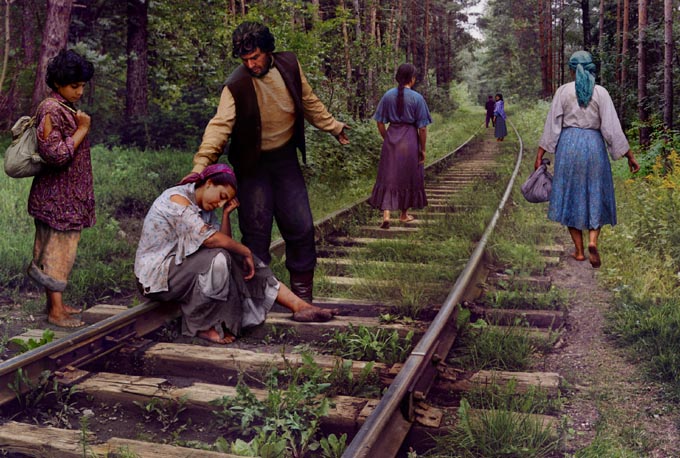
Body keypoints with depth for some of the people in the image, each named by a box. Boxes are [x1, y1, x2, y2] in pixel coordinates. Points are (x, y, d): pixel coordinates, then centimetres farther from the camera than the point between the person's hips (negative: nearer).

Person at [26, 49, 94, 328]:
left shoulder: (66, 109, 14)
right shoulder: (51, 110, -16)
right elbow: (56, 154, -24)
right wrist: (82, 130, -18)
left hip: (67, 195, 9)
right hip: (57, 197, -9)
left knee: (54, 249, 14)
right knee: (58, 249, -4)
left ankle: (55, 304, 23)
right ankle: (56, 311, 4)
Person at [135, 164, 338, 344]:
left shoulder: (204, 208, 10)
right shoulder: (177, 199, -19)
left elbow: (226, 242, 3)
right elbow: (210, 239, -28)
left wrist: (227, 214, -6)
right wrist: (245, 251, -18)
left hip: (180, 266, 9)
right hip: (157, 275, -9)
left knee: (235, 260, -3)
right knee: (217, 259, -30)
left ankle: (300, 307, -6)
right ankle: (202, 326, -16)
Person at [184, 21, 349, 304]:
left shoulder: (289, 65, -5)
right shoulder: (236, 85, -18)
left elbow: (309, 102, 10)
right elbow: (220, 125, -27)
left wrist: (333, 127, 20)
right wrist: (201, 164, -41)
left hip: (285, 158, 4)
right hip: (253, 164, -3)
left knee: (301, 227, 4)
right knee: (256, 230, -3)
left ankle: (302, 292, 18)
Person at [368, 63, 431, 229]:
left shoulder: (388, 95, -1)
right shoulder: (417, 98, -9)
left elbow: (380, 123, 3)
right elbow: (422, 128, -8)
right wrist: (422, 149, 2)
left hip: (391, 138, 2)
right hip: (410, 140, -2)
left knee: (388, 177, 5)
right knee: (408, 177, 14)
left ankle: (386, 214, -9)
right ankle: (404, 214, 26)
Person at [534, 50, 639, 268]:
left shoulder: (563, 91, -2)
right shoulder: (601, 92, -3)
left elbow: (551, 125, -4)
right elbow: (612, 128, -7)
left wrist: (540, 155, 1)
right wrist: (629, 156, -1)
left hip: (568, 146, 0)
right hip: (594, 146, 0)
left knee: (571, 197, 10)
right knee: (596, 197, 13)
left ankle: (579, 251, 13)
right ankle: (592, 242, -9)